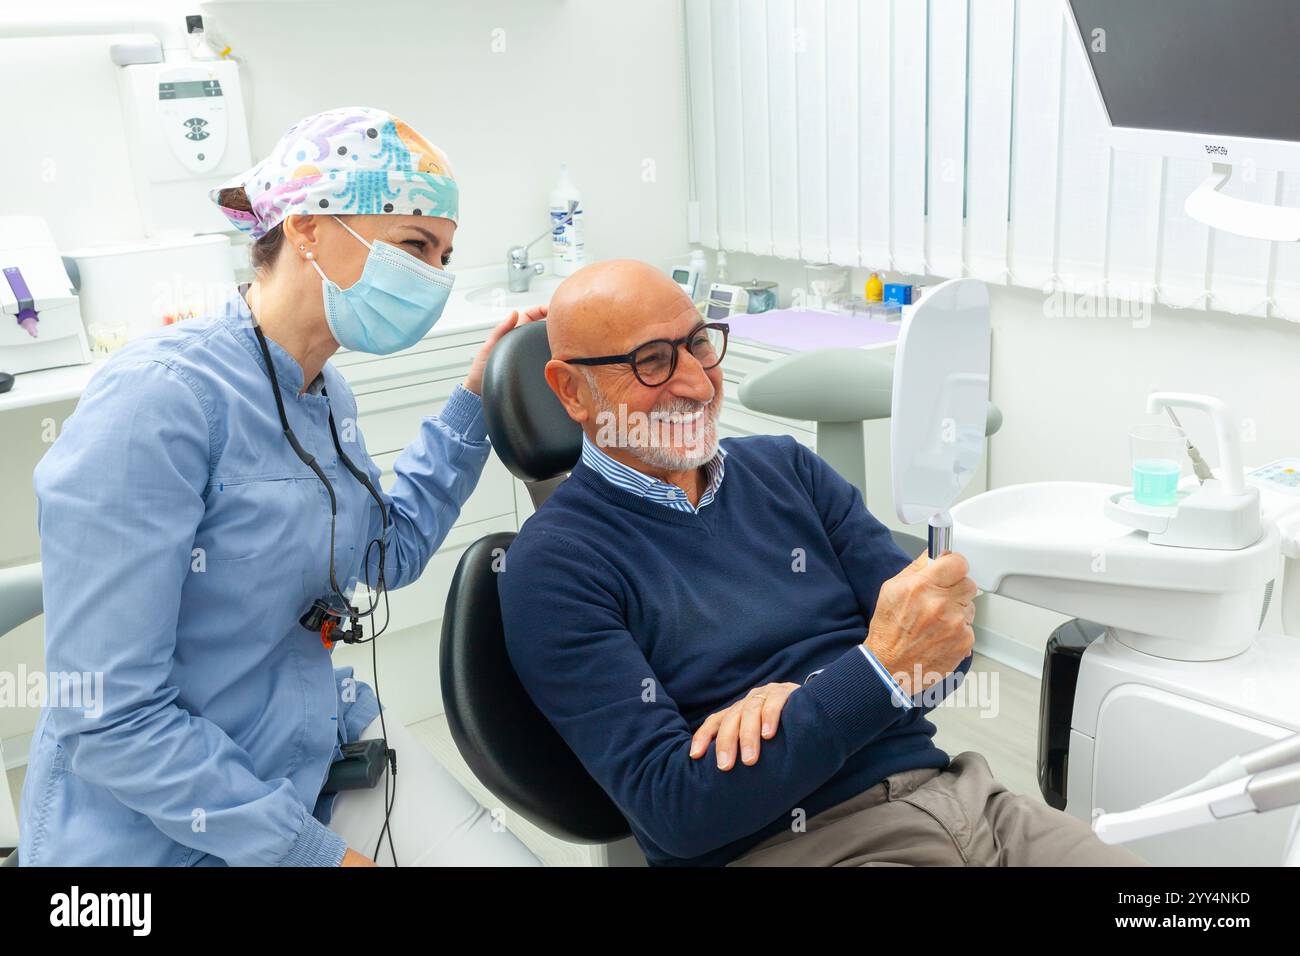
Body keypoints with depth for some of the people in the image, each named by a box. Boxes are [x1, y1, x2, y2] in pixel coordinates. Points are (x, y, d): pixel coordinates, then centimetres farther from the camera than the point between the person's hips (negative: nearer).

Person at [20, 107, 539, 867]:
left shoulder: (325, 392, 1)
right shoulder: (162, 399, -24)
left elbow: (392, 550, 15)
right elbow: (109, 719, -24)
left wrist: (477, 398, 5)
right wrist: (317, 853, -18)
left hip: (322, 747, 7)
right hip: (163, 832, -7)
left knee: (512, 857, 0)